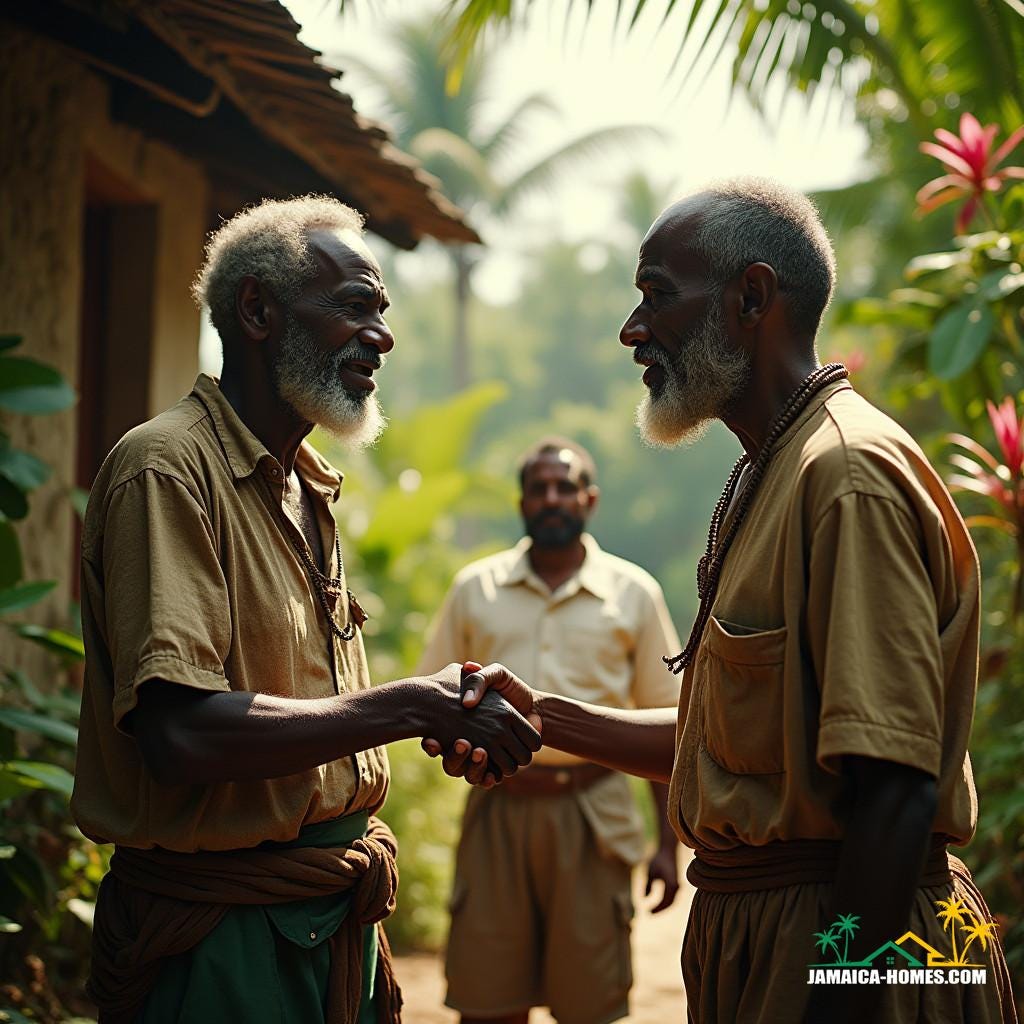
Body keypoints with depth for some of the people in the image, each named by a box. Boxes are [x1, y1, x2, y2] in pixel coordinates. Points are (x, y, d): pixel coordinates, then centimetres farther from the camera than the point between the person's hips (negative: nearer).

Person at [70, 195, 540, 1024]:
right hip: (222, 932, -8)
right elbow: (179, 733, -27)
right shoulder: (168, 470, -15)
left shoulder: (306, 491, 15)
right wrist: (413, 706, -23)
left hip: (334, 919, 9)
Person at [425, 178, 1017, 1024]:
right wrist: (541, 717, 12)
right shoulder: (770, 477, 15)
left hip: (839, 941, -10)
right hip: (751, 924, 10)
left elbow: (895, 786, -25)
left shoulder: (849, 474, -18)